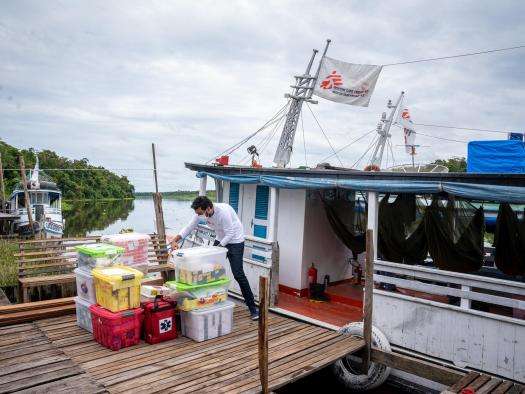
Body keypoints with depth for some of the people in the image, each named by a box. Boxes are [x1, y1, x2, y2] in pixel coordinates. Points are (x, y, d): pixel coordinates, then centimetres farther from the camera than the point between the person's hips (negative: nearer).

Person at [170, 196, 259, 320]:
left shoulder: (223, 211, -33)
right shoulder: (201, 212, -12)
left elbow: (230, 234, -26)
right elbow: (189, 227, -5)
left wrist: (218, 247, -28)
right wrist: (175, 240, -17)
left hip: (235, 241, -7)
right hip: (220, 240, 7)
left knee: (238, 275, -10)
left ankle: (252, 307, 0)